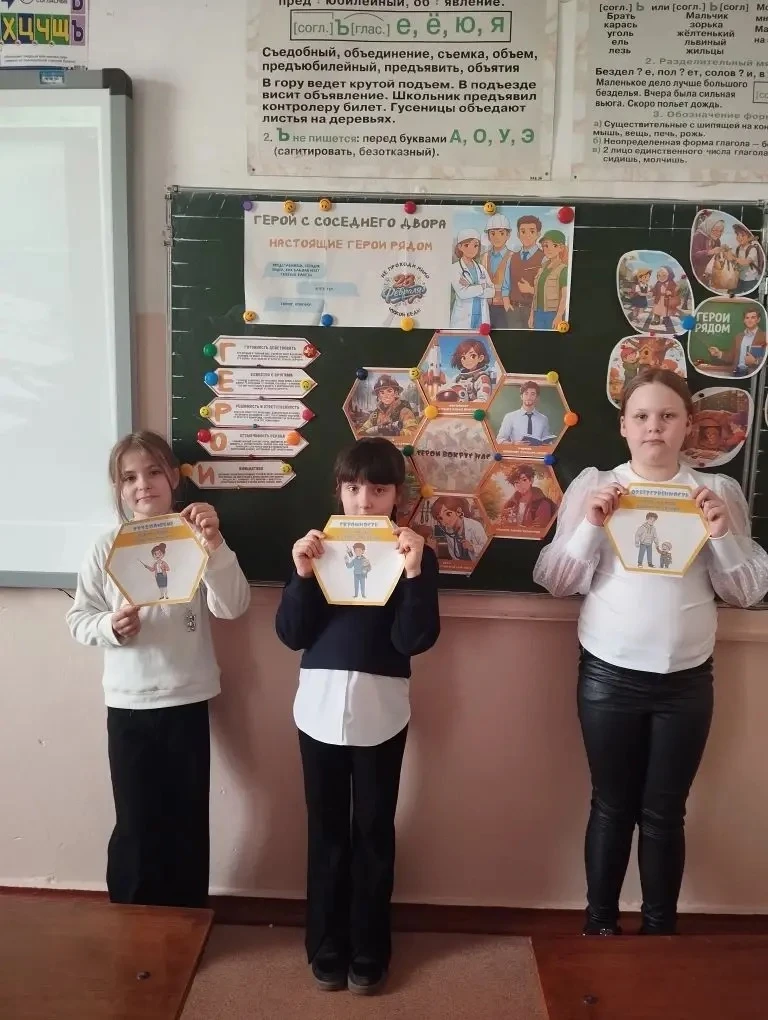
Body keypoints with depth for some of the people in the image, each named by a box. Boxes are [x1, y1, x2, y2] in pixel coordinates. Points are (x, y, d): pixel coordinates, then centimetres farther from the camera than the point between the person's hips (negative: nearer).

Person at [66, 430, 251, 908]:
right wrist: (109, 626, -18)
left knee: (188, 822, 12)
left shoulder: (198, 539, -5)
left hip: (187, 700, 0)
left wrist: (215, 546, -29)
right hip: (128, 704, 0)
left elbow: (233, 607, -16)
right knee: (135, 825, 9)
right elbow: (78, 618, 3)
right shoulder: (106, 547, -2)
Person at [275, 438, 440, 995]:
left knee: (374, 832, 10)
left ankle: (369, 952, 27)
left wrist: (414, 573, -21)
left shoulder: (415, 553, -1)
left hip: (381, 710, -1)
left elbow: (415, 640, -11)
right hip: (320, 705, 2)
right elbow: (291, 634, -1)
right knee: (326, 831, 12)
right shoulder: (315, 547, 4)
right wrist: (302, 576, -15)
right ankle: (327, 948, 29)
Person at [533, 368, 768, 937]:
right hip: (608, 676, -1)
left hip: (686, 681, 1)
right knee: (612, 805, 12)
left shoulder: (719, 491, 2)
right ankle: (600, 926, 31)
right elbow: (557, 582, -2)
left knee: (664, 812, 12)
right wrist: (590, 526, -17)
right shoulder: (593, 486, -1)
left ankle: (661, 932, 31)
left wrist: (722, 534, -13)